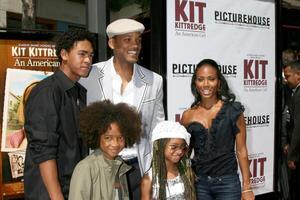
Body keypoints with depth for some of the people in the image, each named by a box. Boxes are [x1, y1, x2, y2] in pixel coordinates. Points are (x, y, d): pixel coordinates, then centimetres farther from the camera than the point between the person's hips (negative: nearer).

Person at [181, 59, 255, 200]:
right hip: (199, 183, 2)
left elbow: (241, 150, -2)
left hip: (227, 182, -1)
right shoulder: (188, 115, -1)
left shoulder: (232, 111, -5)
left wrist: (247, 188, -3)